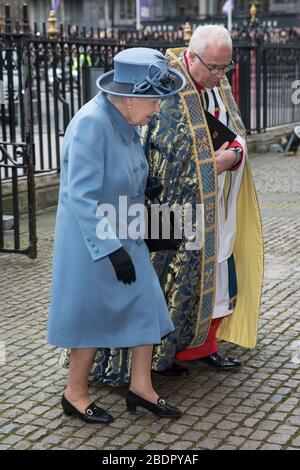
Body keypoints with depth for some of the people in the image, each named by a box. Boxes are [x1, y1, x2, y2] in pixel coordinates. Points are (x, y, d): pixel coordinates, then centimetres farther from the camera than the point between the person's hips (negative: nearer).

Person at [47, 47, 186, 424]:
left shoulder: (124, 119, 0)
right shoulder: (91, 124, -26)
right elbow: (82, 197, -27)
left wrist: (145, 184, -3)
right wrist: (112, 249, -27)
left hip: (124, 234, 8)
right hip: (91, 239, -8)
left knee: (145, 303, 9)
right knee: (93, 314, 6)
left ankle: (141, 387, 24)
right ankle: (75, 395, 27)